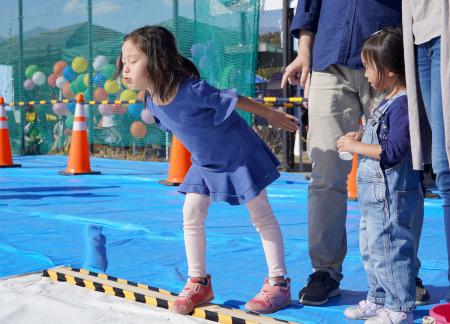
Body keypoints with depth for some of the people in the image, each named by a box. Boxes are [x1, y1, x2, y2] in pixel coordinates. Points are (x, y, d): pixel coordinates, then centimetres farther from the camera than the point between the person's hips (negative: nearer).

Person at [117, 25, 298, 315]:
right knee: (191, 215, 4)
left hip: (237, 155, -7)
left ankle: (278, 283, 10)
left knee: (261, 215, 2)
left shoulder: (192, 89, -34)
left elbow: (233, 100, -23)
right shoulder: (152, 102, -10)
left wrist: (271, 114, -11)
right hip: (205, 163, 7)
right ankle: (199, 282, 16)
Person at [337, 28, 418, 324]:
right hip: (376, 195, 11)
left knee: (388, 249, -3)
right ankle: (378, 299, 33)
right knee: (371, 248, 20)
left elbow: (393, 150, -25)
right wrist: (362, 137, 10)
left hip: (390, 196, -11)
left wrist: (355, 147, -17)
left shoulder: (402, 104, -19)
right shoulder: (389, 102, 12)